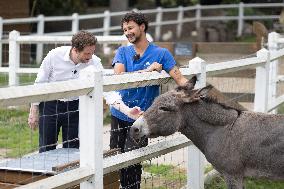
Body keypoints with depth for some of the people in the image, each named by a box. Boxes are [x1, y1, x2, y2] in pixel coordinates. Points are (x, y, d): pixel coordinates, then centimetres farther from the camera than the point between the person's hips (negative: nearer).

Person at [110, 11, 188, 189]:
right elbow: (119, 76, -14)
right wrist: (147, 70, -20)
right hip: (119, 114, 3)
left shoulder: (160, 53, -3)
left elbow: (179, 78, -12)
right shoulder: (122, 52, 4)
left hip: (141, 117, -3)